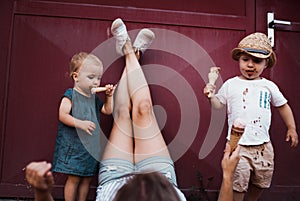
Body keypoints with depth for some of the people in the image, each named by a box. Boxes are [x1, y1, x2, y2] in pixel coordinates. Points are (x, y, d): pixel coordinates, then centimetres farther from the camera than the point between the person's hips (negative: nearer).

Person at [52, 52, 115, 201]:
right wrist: (80, 123, -26)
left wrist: (109, 96, 7)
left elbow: (108, 110, 19)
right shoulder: (70, 95, -8)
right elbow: (62, 115, -17)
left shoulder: (94, 98, 13)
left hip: (92, 146, 7)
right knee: (74, 178, -3)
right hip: (74, 145, -7)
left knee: (87, 178, 11)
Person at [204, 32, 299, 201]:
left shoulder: (269, 86, 4)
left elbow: (283, 106, 16)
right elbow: (218, 104, 5)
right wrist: (211, 95, -14)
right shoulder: (231, 85, -1)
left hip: (263, 146, 3)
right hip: (238, 145, -3)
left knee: (260, 183, 17)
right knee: (238, 185, -6)